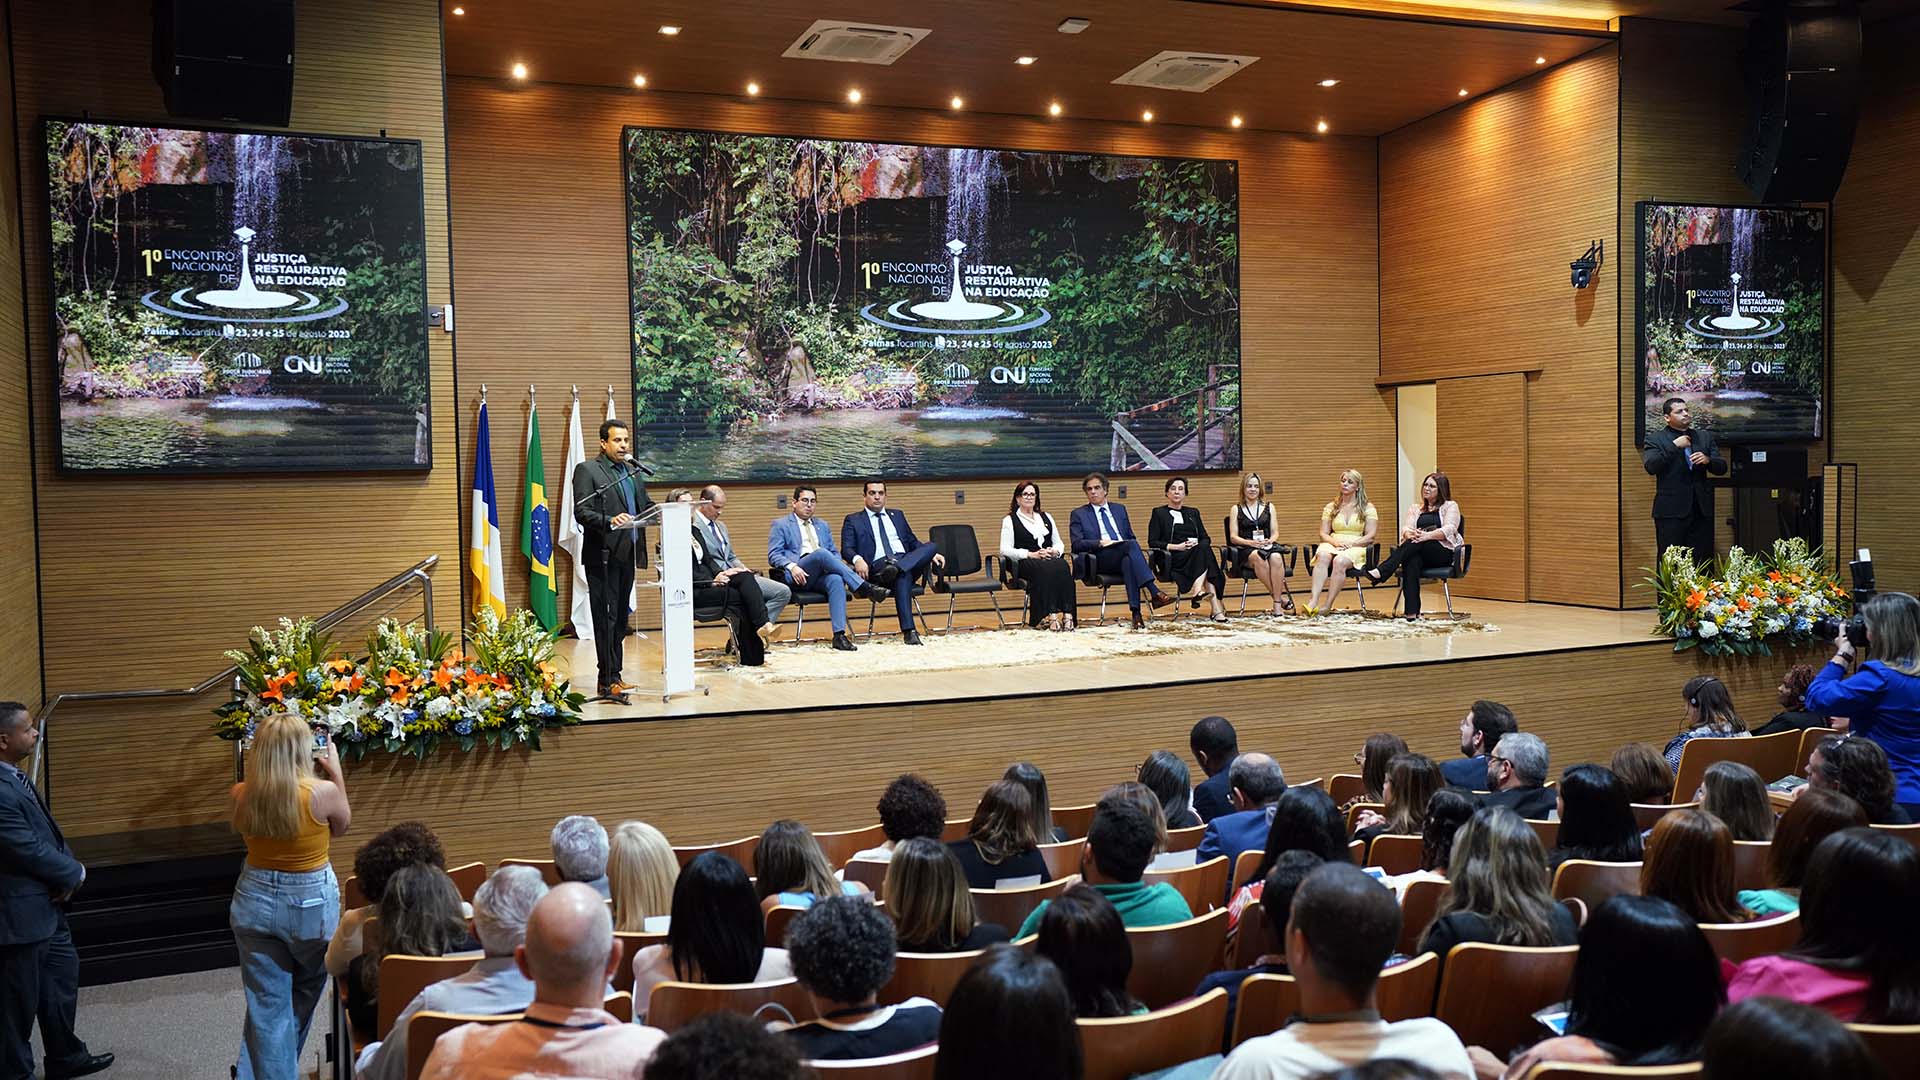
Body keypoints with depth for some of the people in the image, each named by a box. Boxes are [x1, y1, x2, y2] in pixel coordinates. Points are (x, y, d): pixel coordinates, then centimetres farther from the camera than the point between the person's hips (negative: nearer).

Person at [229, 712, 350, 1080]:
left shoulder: (242, 795, -12)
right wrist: (335, 771, 4)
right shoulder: (323, 792, -21)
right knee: (304, 997, 22)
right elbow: (342, 826, 2)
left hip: (257, 901, 2)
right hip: (312, 903, -2)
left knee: (267, 1006, 11)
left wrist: (258, 768, 8)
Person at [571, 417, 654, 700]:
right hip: (602, 556, -7)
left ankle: (613, 676, 19)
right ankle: (607, 680, -4)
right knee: (606, 618, -6)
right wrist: (610, 521, -28)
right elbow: (581, 512, -13)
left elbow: (646, 506, 17)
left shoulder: (633, 472, 17)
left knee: (620, 618, 11)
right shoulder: (587, 470, -4)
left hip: (626, 555, 7)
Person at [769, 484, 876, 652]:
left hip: (822, 574, 4)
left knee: (836, 580, -34)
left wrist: (837, 567, 1)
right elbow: (773, 555, 3)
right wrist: (791, 566, -17)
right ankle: (862, 587, -32)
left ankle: (839, 635, -42)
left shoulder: (822, 526, 29)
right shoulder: (780, 525, 14)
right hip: (797, 576, -4)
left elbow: (834, 552, 26)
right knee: (821, 554, -34)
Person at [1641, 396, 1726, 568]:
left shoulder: (1705, 436, 14)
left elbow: (1722, 468, 10)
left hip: (1702, 510, 4)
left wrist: (1708, 460, -11)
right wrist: (1674, 446, -16)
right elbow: (1650, 467, -14)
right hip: (1671, 511, -4)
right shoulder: (1656, 439, 1)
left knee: (1703, 563, 4)